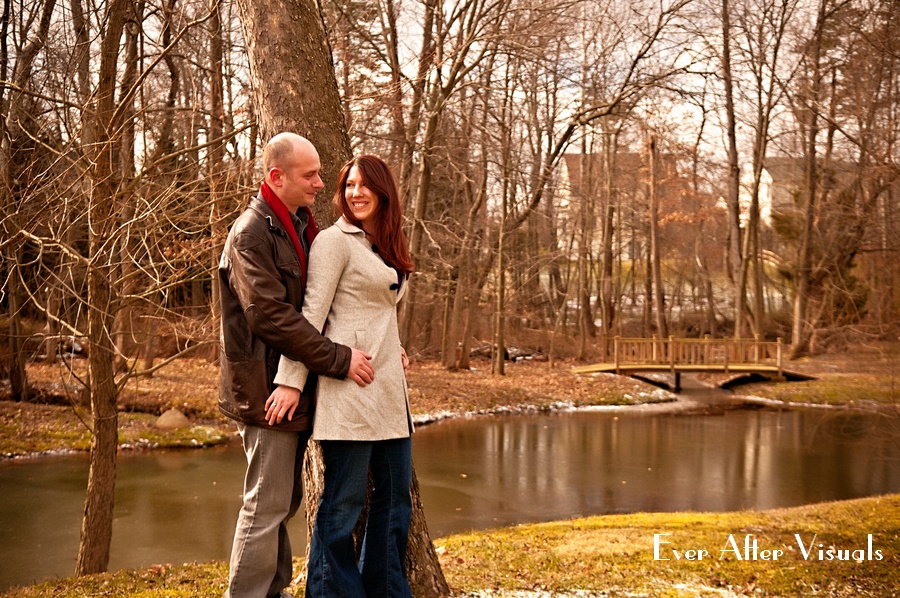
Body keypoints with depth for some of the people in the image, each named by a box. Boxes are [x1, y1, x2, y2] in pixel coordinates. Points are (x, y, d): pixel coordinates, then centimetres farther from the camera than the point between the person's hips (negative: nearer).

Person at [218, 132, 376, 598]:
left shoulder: (300, 227, 15)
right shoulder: (250, 234, -14)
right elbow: (272, 316, -22)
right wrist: (339, 359, -21)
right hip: (267, 390, -9)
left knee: (284, 502, 17)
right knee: (266, 505, -3)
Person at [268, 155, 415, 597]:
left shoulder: (386, 247, 18)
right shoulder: (335, 241, -6)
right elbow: (311, 313, -13)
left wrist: (394, 350, 11)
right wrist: (291, 380, -18)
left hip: (389, 387, 9)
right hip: (349, 388, -8)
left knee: (395, 498, 12)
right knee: (344, 502, -2)